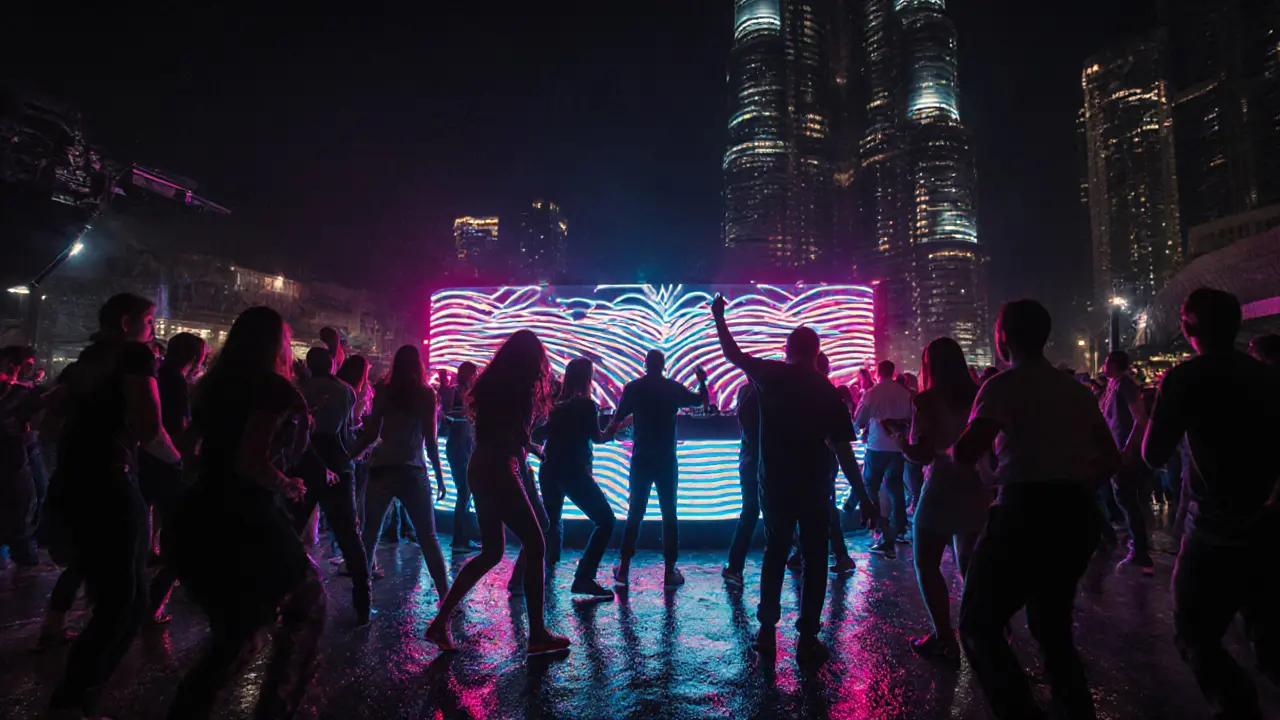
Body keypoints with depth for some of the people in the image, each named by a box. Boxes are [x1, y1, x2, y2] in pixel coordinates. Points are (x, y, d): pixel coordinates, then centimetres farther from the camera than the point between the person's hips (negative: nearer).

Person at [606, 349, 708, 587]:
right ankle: (670, 571, 5)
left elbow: (617, 420, 2)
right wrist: (702, 382, 29)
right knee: (669, 514, 7)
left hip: (641, 459, 1)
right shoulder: (674, 388, -1)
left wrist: (609, 432, 23)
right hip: (666, 460, -1)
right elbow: (700, 400, 12)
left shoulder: (633, 388, -1)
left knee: (635, 514, 10)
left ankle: (624, 568, 9)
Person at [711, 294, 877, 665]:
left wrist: (718, 317, 20)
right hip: (813, 487, -1)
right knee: (814, 559, 9)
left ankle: (767, 632, 18)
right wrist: (863, 497, -5)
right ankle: (807, 639, 8)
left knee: (775, 554, 16)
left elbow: (733, 354, 8)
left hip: (775, 484, 2)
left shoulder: (770, 375, -7)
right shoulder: (827, 390, -8)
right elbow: (843, 450, -10)